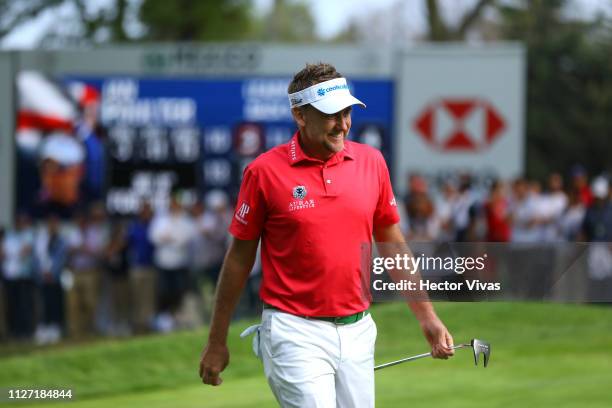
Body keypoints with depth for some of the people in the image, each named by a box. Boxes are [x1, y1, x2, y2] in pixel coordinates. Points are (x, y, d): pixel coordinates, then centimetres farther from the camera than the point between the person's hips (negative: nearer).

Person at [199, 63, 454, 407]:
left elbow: (394, 246, 14)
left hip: (357, 330, 5)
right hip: (296, 334, -4)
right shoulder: (265, 172, -7)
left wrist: (427, 317, 11)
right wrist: (217, 342, 3)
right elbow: (240, 257, 0)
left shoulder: (372, 162, 4)